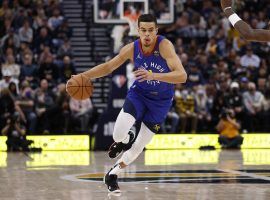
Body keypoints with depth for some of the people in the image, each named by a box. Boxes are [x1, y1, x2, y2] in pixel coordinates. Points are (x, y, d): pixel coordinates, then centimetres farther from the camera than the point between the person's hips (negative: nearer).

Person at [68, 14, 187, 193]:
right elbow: (108, 67, 0)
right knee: (119, 134, -22)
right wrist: (84, 76, -12)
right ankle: (125, 141, 17)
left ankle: (112, 175, 29)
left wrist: (154, 75, -50)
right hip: (139, 93, 1)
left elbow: (182, 76, -38)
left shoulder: (165, 45, -28)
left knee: (139, 146, 6)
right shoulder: (132, 49, -16)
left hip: (161, 100, -1)